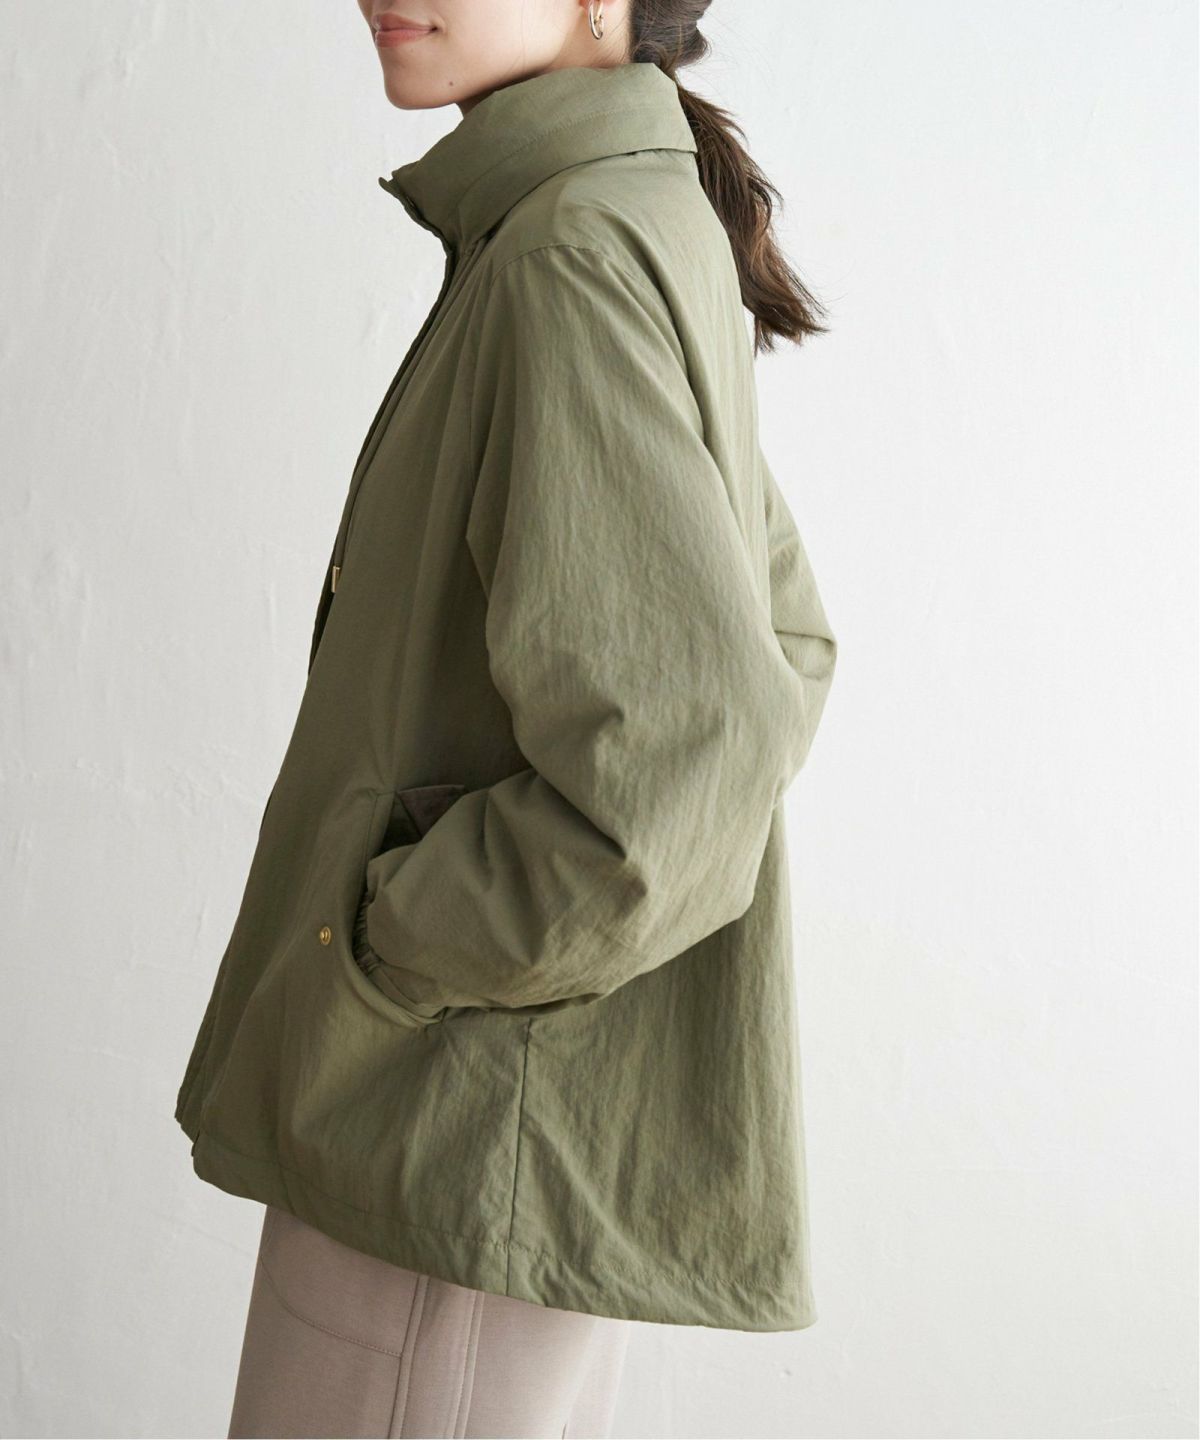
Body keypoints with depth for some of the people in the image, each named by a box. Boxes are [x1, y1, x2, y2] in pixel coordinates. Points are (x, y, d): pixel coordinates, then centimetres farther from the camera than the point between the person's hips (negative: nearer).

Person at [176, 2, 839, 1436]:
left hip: (481, 1137, -9)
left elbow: (668, 771, -29)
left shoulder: (576, 257, -20)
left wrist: (387, 941, -15)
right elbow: (784, 637, 19)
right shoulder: (662, 223, 10)